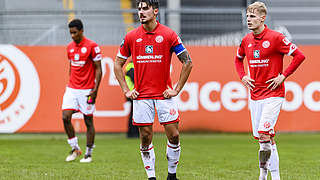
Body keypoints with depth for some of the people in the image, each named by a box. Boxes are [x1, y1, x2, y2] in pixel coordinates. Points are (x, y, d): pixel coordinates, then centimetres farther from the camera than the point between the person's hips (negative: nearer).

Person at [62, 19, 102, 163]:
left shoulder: (92, 46, -9)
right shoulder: (70, 47, 10)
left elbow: (98, 69, -8)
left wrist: (95, 90, -14)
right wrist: (70, 84, 16)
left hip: (86, 90, -5)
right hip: (71, 89, 5)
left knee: (88, 121, 1)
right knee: (65, 117, -7)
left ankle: (88, 154, 10)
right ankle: (75, 148, 9)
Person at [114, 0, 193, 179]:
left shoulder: (169, 35, -3)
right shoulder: (131, 37, 3)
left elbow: (188, 62, 0)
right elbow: (118, 64, 13)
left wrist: (177, 89, -4)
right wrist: (126, 90, 5)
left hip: (164, 94, -1)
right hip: (141, 95, 1)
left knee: (174, 136, -3)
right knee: (145, 138, 3)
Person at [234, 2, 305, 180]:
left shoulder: (275, 37, -10)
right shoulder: (247, 40, 8)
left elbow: (299, 55, -11)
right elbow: (238, 59, 29)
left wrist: (283, 76, -12)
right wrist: (243, 76, 12)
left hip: (273, 94, -6)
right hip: (255, 95, 6)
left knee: (264, 133, -19)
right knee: (268, 138, 7)